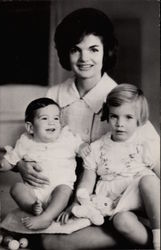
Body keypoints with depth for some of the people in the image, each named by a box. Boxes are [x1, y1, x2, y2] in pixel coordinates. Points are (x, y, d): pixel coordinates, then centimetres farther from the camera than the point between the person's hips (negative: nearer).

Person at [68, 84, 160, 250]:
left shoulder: (146, 146, 5)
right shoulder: (97, 148, 10)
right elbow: (86, 183, 10)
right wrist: (76, 204, -8)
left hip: (140, 197, -1)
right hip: (110, 198, 1)